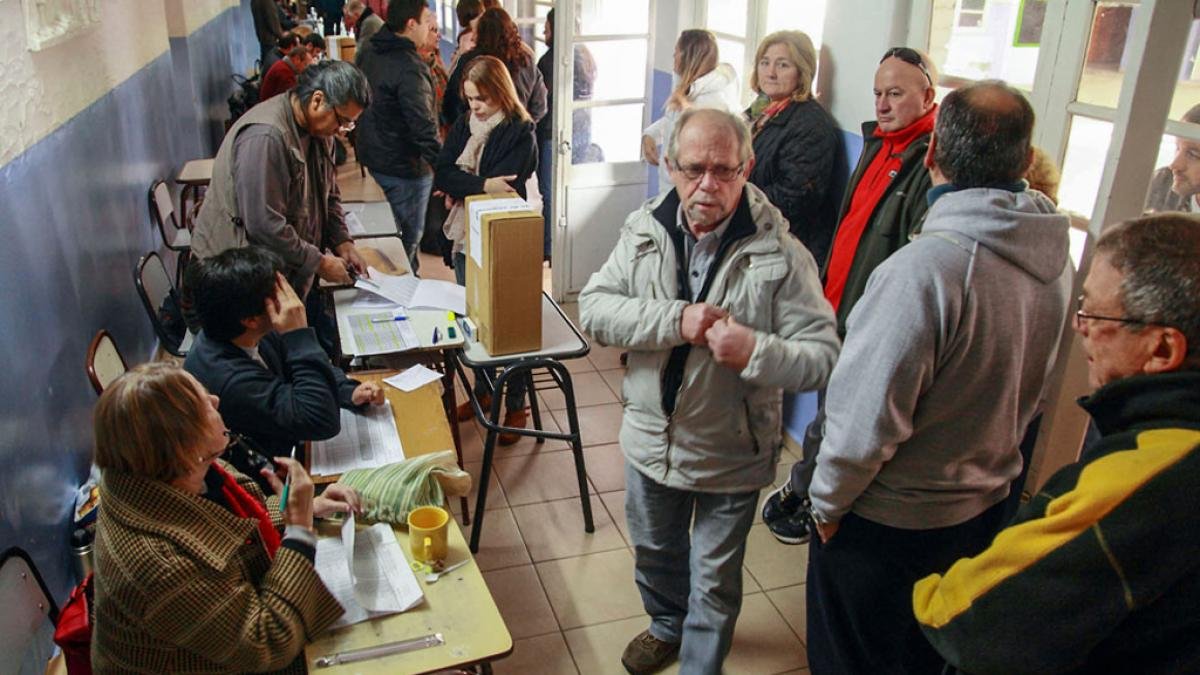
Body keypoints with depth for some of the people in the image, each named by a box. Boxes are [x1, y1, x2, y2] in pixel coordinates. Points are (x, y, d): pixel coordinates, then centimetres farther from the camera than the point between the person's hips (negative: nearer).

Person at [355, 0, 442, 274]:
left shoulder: (370, 52, 5)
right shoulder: (409, 69, -25)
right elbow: (424, 128, -29)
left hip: (375, 156, 10)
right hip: (405, 166, -10)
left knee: (395, 228, 23)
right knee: (409, 237, 4)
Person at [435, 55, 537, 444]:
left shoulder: (520, 132, -10)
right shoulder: (463, 127, 7)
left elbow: (508, 187, -20)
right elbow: (441, 176, -6)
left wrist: (461, 186, -15)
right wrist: (483, 184, -20)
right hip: (466, 237, 6)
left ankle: (516, 405, 17)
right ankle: (482, 391, 34)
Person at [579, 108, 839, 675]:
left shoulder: (780, 254, -19)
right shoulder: (645, 231, -7)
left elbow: (824, 356, -20)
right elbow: (593, 308, -15)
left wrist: (754, 351, -38)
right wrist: (676, 322, -26)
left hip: (731, 455, -4)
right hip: (651, 438, 4)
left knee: (715, 580, 16)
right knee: (653, 552, 28)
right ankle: (667, 626, 58)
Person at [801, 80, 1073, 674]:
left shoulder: (925, 268, -31)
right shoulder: (1056, 258, -7)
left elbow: (868, 416, -27)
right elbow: (1029, 392, 6)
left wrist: (828, 499, -11)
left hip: (887, 520, -6)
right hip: (985, 511, 7)